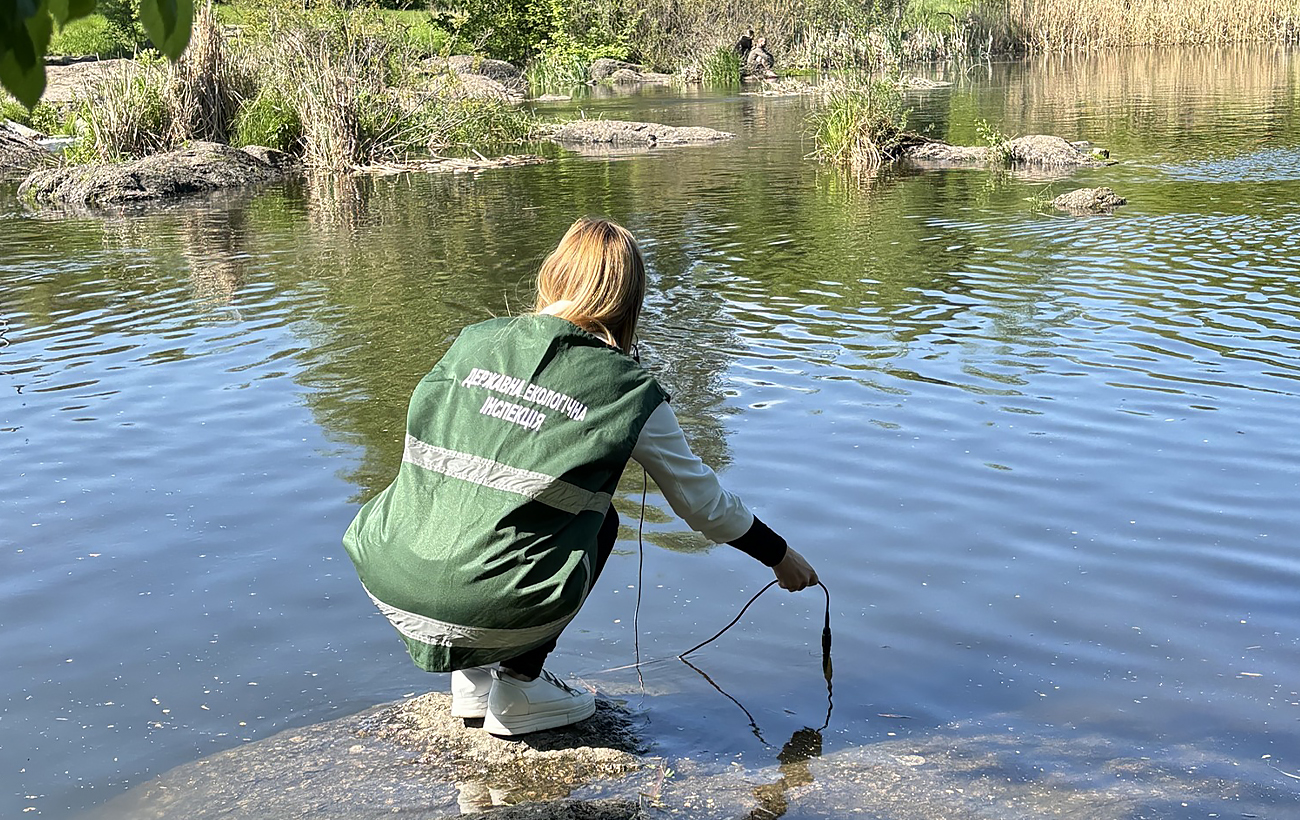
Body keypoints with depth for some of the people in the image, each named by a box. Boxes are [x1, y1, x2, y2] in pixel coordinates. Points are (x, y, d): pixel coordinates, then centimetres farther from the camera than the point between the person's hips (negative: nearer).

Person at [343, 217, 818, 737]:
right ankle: (517, 687, 16)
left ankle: (474, 676, 27)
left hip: (388, 582, 4)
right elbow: (703, 503, 13)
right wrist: (780, 556, 30)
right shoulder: (627, 391, 1)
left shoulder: (472, 343, 9)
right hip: (494, 613, -4)